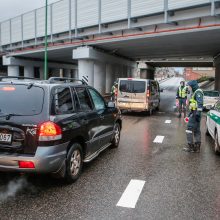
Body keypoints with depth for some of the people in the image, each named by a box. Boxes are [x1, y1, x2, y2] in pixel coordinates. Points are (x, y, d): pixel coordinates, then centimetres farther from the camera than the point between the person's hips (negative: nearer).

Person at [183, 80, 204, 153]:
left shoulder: (198, 92, -12)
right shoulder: (195, 92, 20)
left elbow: (200, 104, -24)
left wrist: (198, 113, -29)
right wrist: (190, 114, 29)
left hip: (195, 113, -11)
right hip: (194, 113, 11)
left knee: (189, 129, -8)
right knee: (196, 130, 11)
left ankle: (190, 147, -3)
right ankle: (197, 147, 17)